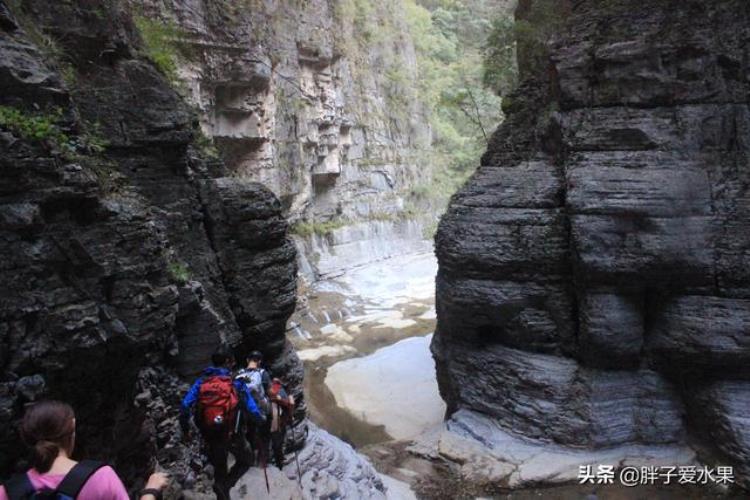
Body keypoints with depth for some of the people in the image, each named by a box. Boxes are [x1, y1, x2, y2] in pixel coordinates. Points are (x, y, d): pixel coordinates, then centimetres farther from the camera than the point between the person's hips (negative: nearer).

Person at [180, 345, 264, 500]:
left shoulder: (201, 381, -2)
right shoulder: (236, 383, -11)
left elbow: (185, 405, -8)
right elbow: (251, 408, -9)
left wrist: (185, 428, 5)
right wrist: (261, 418, 11)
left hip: (209, 434, 4)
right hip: (231, 433, -3)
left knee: (219, 467, 21)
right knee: (244, 461, 18)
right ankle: (225, 484, -4)